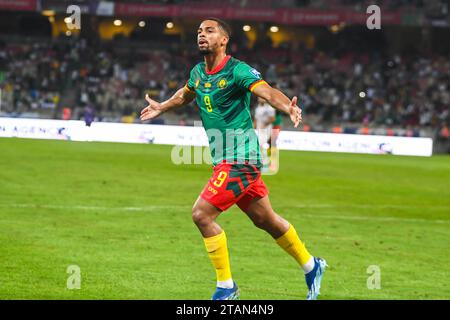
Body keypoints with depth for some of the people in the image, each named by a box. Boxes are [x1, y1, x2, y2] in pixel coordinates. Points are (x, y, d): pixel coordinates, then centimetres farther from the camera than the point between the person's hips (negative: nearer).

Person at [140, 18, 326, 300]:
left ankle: (226, 287, -3)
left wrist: (288, 107, -49)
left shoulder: (237, 70, -15)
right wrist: (161, 107, 46)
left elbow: (267, 91, -30)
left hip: (239, 158, -8)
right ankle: (311, 266, 34)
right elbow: (186, 94, 32)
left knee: (202, 214, -14)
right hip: (225, 159, 8)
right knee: (264, 219, 17)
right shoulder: (198, 72, 9)